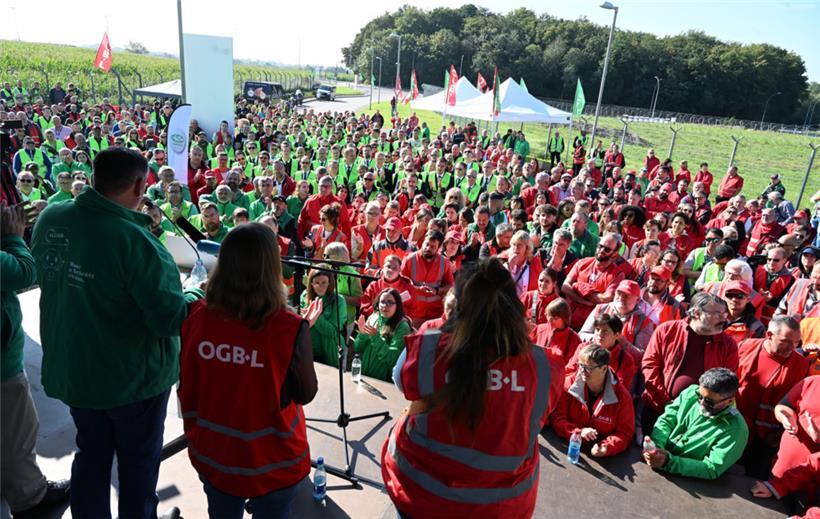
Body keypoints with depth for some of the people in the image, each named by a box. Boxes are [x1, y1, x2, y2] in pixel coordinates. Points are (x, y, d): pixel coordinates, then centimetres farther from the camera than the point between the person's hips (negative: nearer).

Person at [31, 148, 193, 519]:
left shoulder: (50, 219, -8)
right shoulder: (135, 240, -30)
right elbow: (170, 318, -28)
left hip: (70, 369, 6)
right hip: (131, 375, -6)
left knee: (91, 453, 25)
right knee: (139, 460, 17)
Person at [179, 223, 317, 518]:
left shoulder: (197, 316, -14)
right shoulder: (290, 327, -26)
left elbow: (186, 387, -1)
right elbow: (306, 394, -10)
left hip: (211, 455, 4)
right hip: (271, 461, -3)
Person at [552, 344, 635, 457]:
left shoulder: (621, 396, -5)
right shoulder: (570, 384, -4)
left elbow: (624, 432, -1)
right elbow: (557, 417, -3)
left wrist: (606, 447, -19)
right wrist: (578, 432, -18)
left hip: (600, 459, 2)